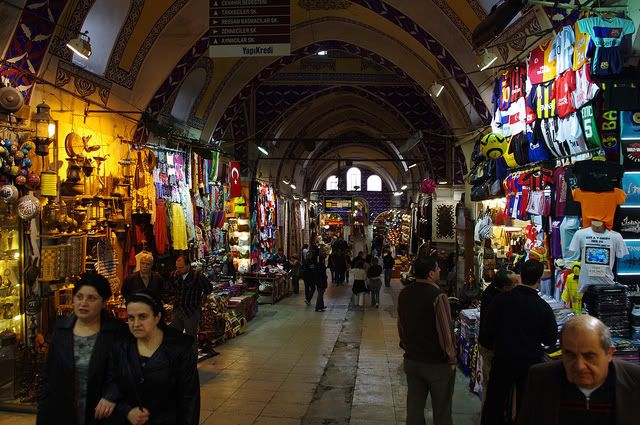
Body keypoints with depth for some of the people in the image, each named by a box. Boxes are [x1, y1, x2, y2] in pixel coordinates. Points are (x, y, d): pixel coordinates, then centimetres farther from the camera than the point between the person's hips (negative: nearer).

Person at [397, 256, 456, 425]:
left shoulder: (404, 293, 0)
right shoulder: (437, 296, -21)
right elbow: (446, 332, -19)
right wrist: (452, 359, -6)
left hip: (411, 360, 6)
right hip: (437, 364, -6)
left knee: (414, 406, 16)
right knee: (441, 411, 10)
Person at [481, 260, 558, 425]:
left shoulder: (502, 299, -12)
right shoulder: (544, 307, -11)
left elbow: (488, 329, -6)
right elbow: (551, 340, -2)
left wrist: (491, 346, 12)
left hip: (502, 360, 0)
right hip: (530, 362, 0)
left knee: (494, 403, 13)